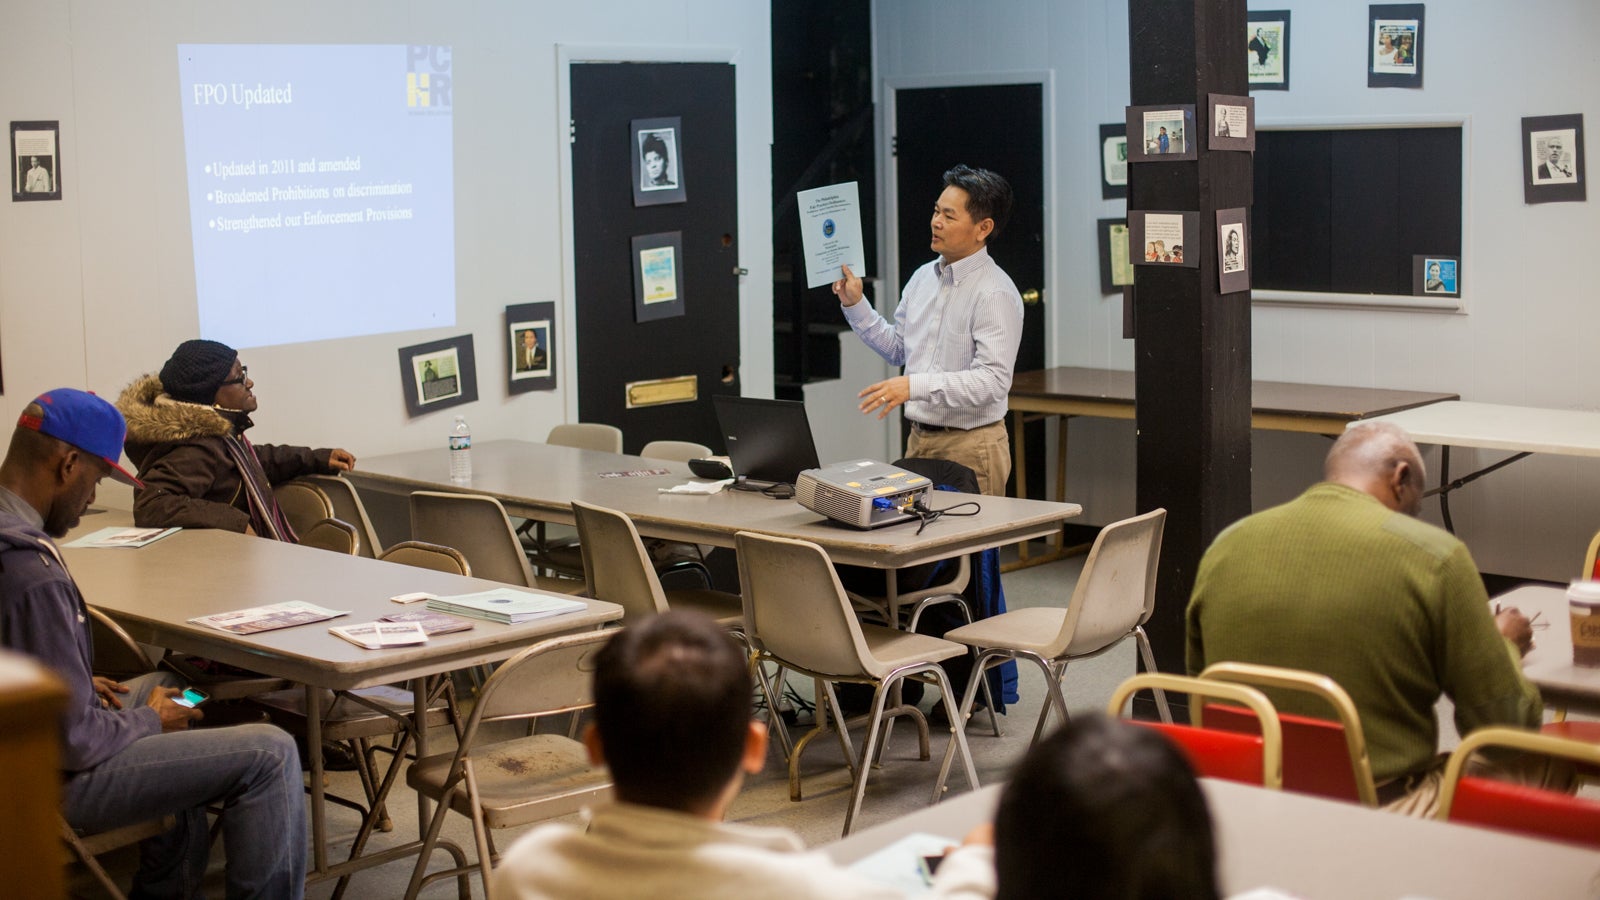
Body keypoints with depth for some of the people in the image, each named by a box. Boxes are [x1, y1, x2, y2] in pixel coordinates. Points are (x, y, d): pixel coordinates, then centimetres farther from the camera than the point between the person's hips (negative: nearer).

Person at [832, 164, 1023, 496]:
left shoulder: (995, 293, -16)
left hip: (970, 445, -7)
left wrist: (914, 386, -32)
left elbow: (992, 381, -25)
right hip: (919, 439, 7)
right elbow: (896, 348, 20)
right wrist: (854, 305, 10)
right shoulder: (923, 277, 9)